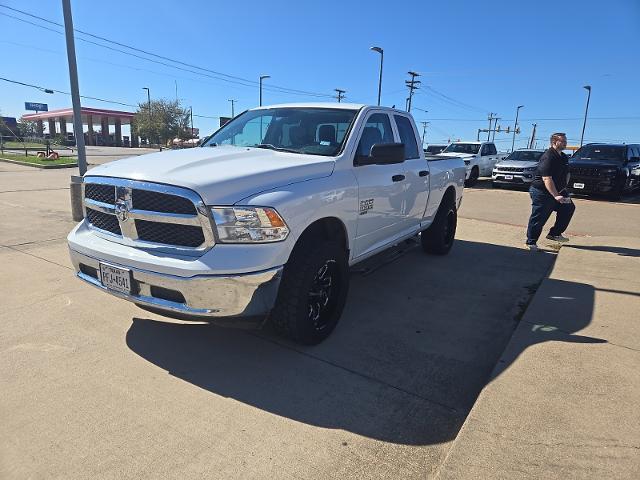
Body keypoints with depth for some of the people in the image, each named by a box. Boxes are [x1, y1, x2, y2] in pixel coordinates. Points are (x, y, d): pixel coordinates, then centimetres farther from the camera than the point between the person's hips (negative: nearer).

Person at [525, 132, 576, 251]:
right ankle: (531, 242, 6)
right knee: (538, 218, -5)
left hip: (557, 191, 9)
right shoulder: (548, 157, -19)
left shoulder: (564, 157, 11)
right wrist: (556, 196, -32)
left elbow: (567, 174, 24)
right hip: (541, 192, -9)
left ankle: (554, 234, 18)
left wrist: (563, 188, 9)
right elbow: (547, 179, -27)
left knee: (569, 208, 8)